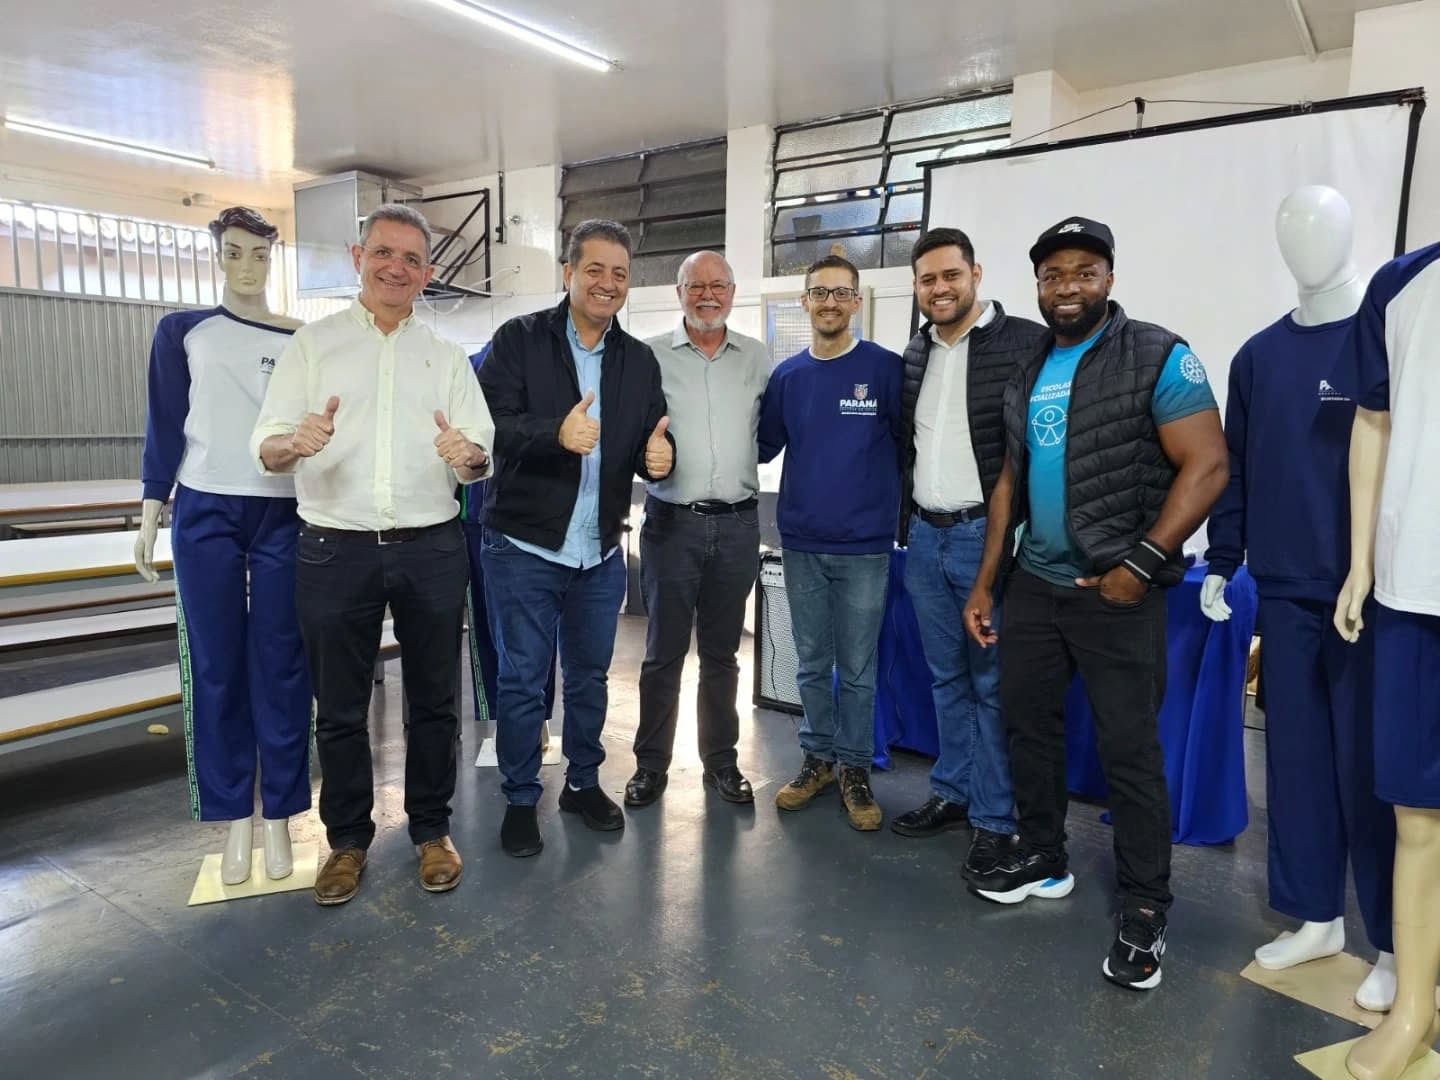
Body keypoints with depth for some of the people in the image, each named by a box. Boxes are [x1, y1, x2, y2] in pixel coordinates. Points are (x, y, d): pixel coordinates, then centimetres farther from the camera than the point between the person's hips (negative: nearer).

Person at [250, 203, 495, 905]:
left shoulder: (447, 357, 10)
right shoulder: (312, 344, 7)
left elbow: (483, 458, 2)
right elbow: (267, 450, -1)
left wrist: (469, 455, -22)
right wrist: (295, 443, -24)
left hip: (431, 551, 1)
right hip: (336, 551, -1)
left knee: (433, 700, 10)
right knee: (339, 709, 9)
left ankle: (431, 829, 27)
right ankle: (348, 839, 26)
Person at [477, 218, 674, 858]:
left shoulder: (640, 360, 9)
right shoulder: (519, 340, -4)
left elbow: (654, 441, 7)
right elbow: (489, 423, -15)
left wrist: (660, 455, -18)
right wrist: (556, 434, -32)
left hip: (601, 552, 4)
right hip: (524, 546, -4)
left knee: (589, 675, 16)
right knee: (521, 678, 6)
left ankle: (583, 783, 35)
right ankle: (520, 800, 23)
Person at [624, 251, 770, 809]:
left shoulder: (758, 359, 8)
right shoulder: (651, 355, 1)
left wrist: (742, 470, 1)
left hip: (737, 524, 2)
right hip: (672, 521, -2)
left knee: (721, 651, 13)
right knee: (663, 650, 5)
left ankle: (720, 760, 26)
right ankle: (651, 764, 19)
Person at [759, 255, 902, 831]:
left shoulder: (886, 368, -5)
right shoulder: (786, 375, 6)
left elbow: (910, 446, -1)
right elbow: (763, 446, 10)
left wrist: (896, 508, -5)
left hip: (865, 546, -3)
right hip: (801, 543, 3)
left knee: (857, 668, 7)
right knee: (812, 663, 14)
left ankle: (855, 768, 23)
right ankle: (818, 756, 29)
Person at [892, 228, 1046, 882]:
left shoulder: (1025, 343, -8)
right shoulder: (915, 354, 12)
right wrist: (908, 519, 15)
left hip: (989, 535, -6)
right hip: (924, 537, 6)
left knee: (993, 683, 2)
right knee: (946, 677, 15)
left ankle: (995, 820, 15)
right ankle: (953, 794, 29)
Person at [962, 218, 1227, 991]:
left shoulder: (1158, 358, -8)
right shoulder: (1027, 377, 11)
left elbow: (1208, 467, -13)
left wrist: (1141, 565, -18)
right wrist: (985, 581, 11)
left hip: (1117, 592, -6)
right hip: (1034, 585, 7)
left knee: (1129, 750, 0)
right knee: (1027, 723, 15)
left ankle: (1145, 908, 17)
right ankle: (1042, 857, 34)